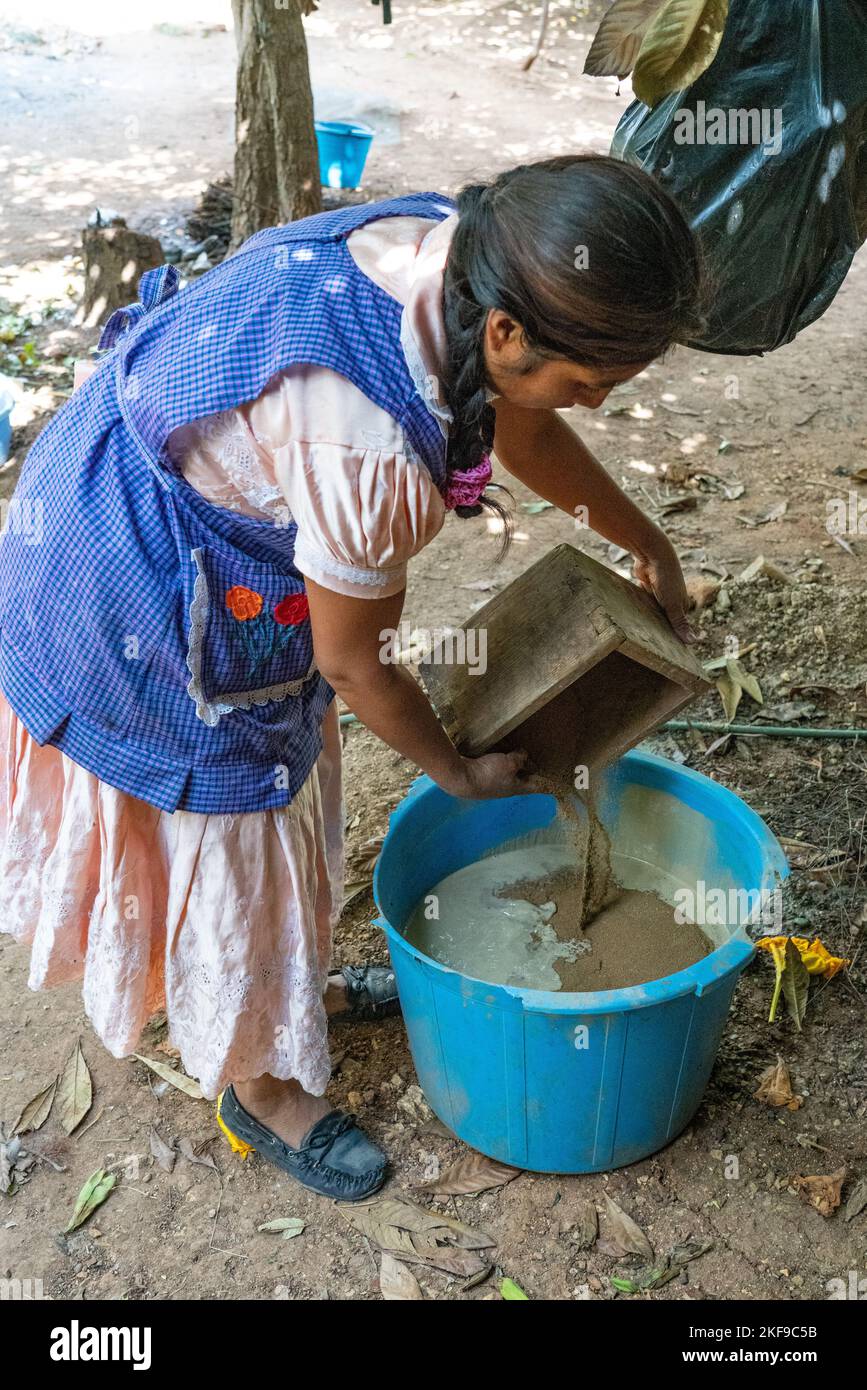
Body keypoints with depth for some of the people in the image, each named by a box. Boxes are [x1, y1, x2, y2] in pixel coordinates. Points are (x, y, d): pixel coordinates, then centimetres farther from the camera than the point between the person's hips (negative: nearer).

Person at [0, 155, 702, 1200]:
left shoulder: (455, 250, -14)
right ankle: (259, 1085, 38)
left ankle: (298, 983, 52)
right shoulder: (368, 451, -40)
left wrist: (647, 544, 18)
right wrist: (462, 776, -4)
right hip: (140, 605, -9)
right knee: (227, 841, 10)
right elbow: (351, 663, -23)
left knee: (290, 779, 25)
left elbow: (521, 426, 6)